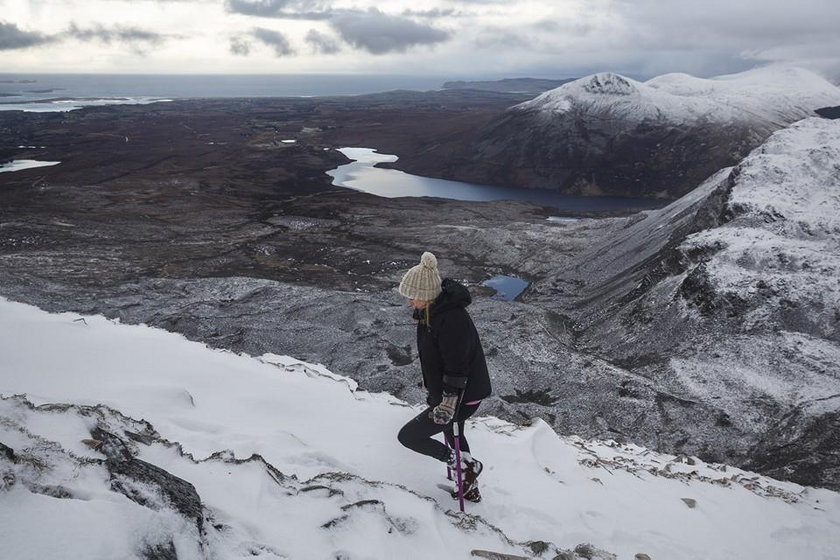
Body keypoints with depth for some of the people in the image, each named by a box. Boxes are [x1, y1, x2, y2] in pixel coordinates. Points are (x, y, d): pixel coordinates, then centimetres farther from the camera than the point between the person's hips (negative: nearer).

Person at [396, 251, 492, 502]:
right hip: (443, 391, 10)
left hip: (461, 397, -10)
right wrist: (430, 386, 24)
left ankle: (468, 466, 9)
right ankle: (470, 488, 48)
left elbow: (457, 367, -29)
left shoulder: (452, 319, -31)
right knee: (453, 435, 27)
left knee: (408, 436, -1)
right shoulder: (430, 311, 0)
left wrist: (447, 404, -26)